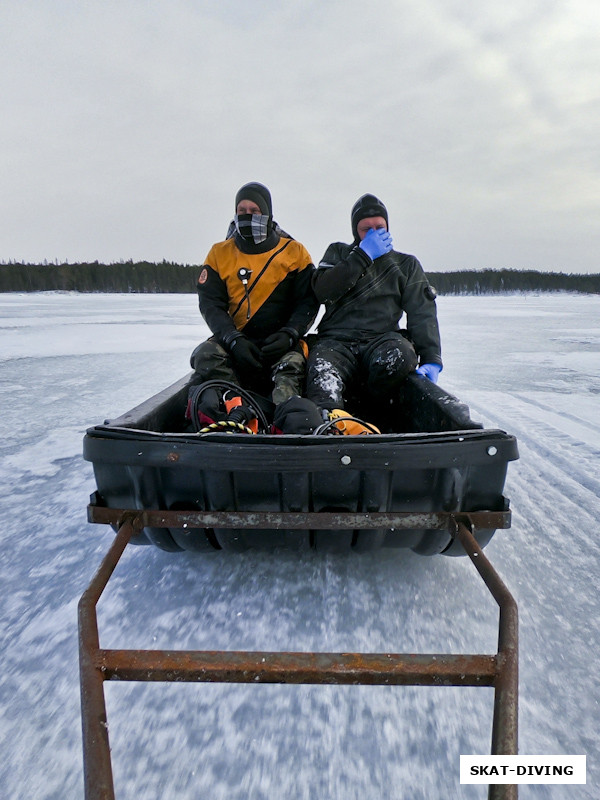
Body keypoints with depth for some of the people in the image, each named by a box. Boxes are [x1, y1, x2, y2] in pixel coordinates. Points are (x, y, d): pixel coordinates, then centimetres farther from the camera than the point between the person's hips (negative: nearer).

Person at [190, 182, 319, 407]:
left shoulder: (294, 252, 7)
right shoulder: (220, 253, 10)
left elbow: (308, 301, 2)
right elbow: (210, 304, 1)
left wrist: (289, 334, -19)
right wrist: (234, 340, -18)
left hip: (280, 342, -1)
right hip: (233, 339, 1)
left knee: (292, 364, -34)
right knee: (206, 355, -29)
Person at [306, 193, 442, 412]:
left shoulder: (406, 264, 22)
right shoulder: (338, 253, 22)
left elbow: (422, 312, 8)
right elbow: (322, 292, 1)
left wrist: (431, 359, -9)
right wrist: (363, 255, -2)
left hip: (382, 339, 1)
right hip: (336, 340, 0)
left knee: (400, 357, -35)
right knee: (323, 383, -34)